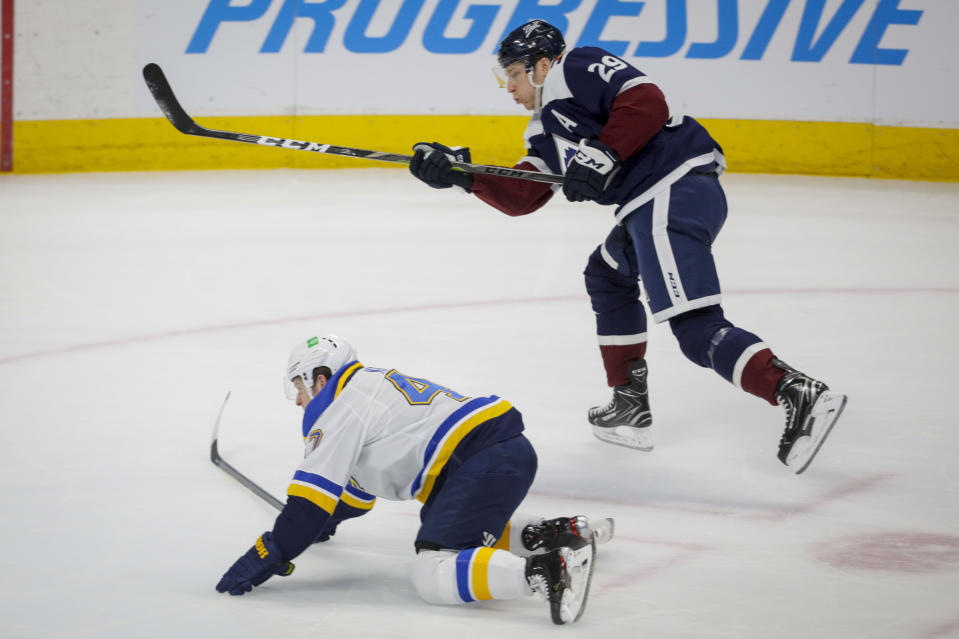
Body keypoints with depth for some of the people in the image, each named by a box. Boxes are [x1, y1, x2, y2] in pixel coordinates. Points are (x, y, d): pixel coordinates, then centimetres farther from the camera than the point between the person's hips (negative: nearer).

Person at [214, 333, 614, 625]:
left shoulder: (338, 406, 0)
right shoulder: (370, 387, 29)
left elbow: (313, 493, -6)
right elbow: (360, 479, 43)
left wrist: (267, 559, -2)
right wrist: (324, 522, 56)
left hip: (485, 461, -10)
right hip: (513, 450, 10)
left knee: (432, 576, -19)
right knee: (457, 530, 33)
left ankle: (549, 570, -38)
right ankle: (559, 533, 17)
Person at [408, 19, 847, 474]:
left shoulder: (576, 69, 1)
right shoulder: (545, 131, 28)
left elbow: (645, 100, -13)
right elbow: (520, 198, 20)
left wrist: (603, 156, -18)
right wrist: (459, 173, 13)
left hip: (674, 192, -11)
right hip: (647, 205, 11)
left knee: (695, 328, -20)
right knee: (607, 276, 31)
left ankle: (801, 395, -31)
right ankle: (629, 408, 34)